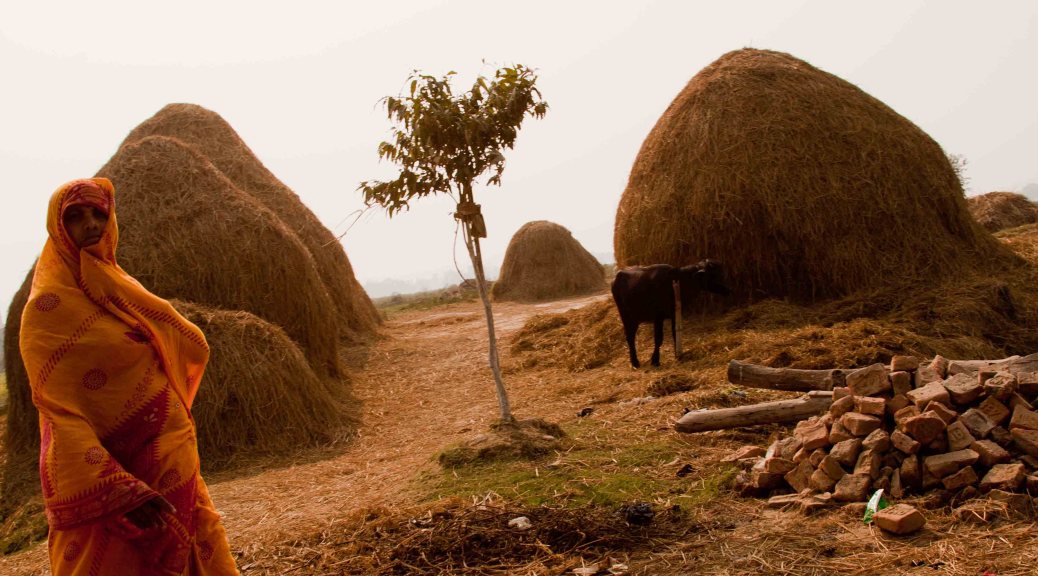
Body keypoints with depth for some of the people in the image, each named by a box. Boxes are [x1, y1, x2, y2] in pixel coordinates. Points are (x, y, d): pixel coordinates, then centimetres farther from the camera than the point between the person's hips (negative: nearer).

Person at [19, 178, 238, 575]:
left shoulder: (122, 288, 11)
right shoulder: (48, 305, -11)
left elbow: (195, 347, 12)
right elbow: (60, 411, -21)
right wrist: (119, 490, -27)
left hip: (170, 467, 8)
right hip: (108, 474, -7)